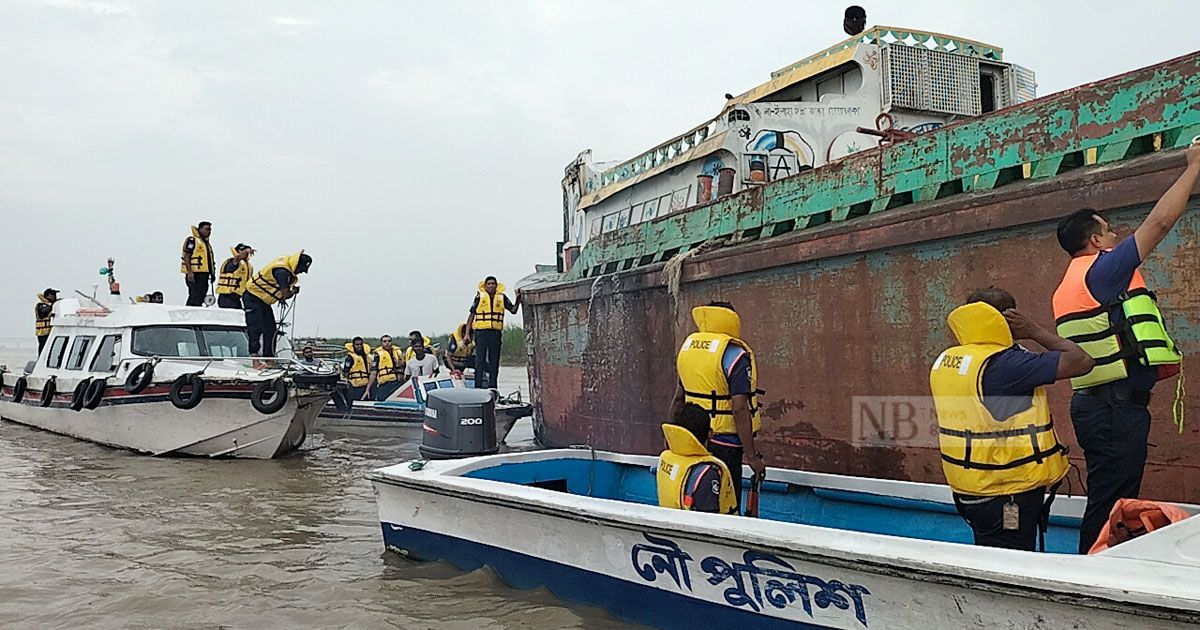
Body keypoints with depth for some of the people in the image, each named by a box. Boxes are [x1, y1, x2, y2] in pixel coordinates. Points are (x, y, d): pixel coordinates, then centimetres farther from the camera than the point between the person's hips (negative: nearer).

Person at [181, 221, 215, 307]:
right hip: (195, 274, -9)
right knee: (195, 299, -15)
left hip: (204, 274, 9)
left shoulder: (206, 243, 22)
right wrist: (189, 272, -21)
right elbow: (187, 257, -12)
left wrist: (211, 273, 22)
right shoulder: (192, 240, -4)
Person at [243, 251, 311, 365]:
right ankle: (255, 361, -16)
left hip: (264, 300, 10)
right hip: (252, 298, -10)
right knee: (256, 329, -13)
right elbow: (286, 295, -24)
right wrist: (294, 291, -5)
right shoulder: (282, 271, -26)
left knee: (270, 329, 8)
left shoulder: (286, 268, 4)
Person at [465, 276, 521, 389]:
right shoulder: (480, 296, 2)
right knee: (480, 359, -5)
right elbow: (471, 315, 5)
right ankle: (478, 385, -3)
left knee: (494, 360, 5)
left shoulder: (502, 297, 10)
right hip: (481, 332, -3)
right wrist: (467, 333, 1)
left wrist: (518, 299, -6)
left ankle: (492, 385, 11)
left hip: (496, 332, 3)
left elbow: (513, 310, 11)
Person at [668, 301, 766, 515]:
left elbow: (679, 398, 15)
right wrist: (752, 456, -17)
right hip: (724, 444, -7)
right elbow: (739, 409, -20)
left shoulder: (688, 345, 8)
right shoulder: (734, 354, -14)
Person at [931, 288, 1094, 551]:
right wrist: (1035, 331, -8)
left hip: (969, 489, 8)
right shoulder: (1003, 363, -21)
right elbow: (1081, 361, -16)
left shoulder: (944, 360, 4)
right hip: (1008, 493, -8)